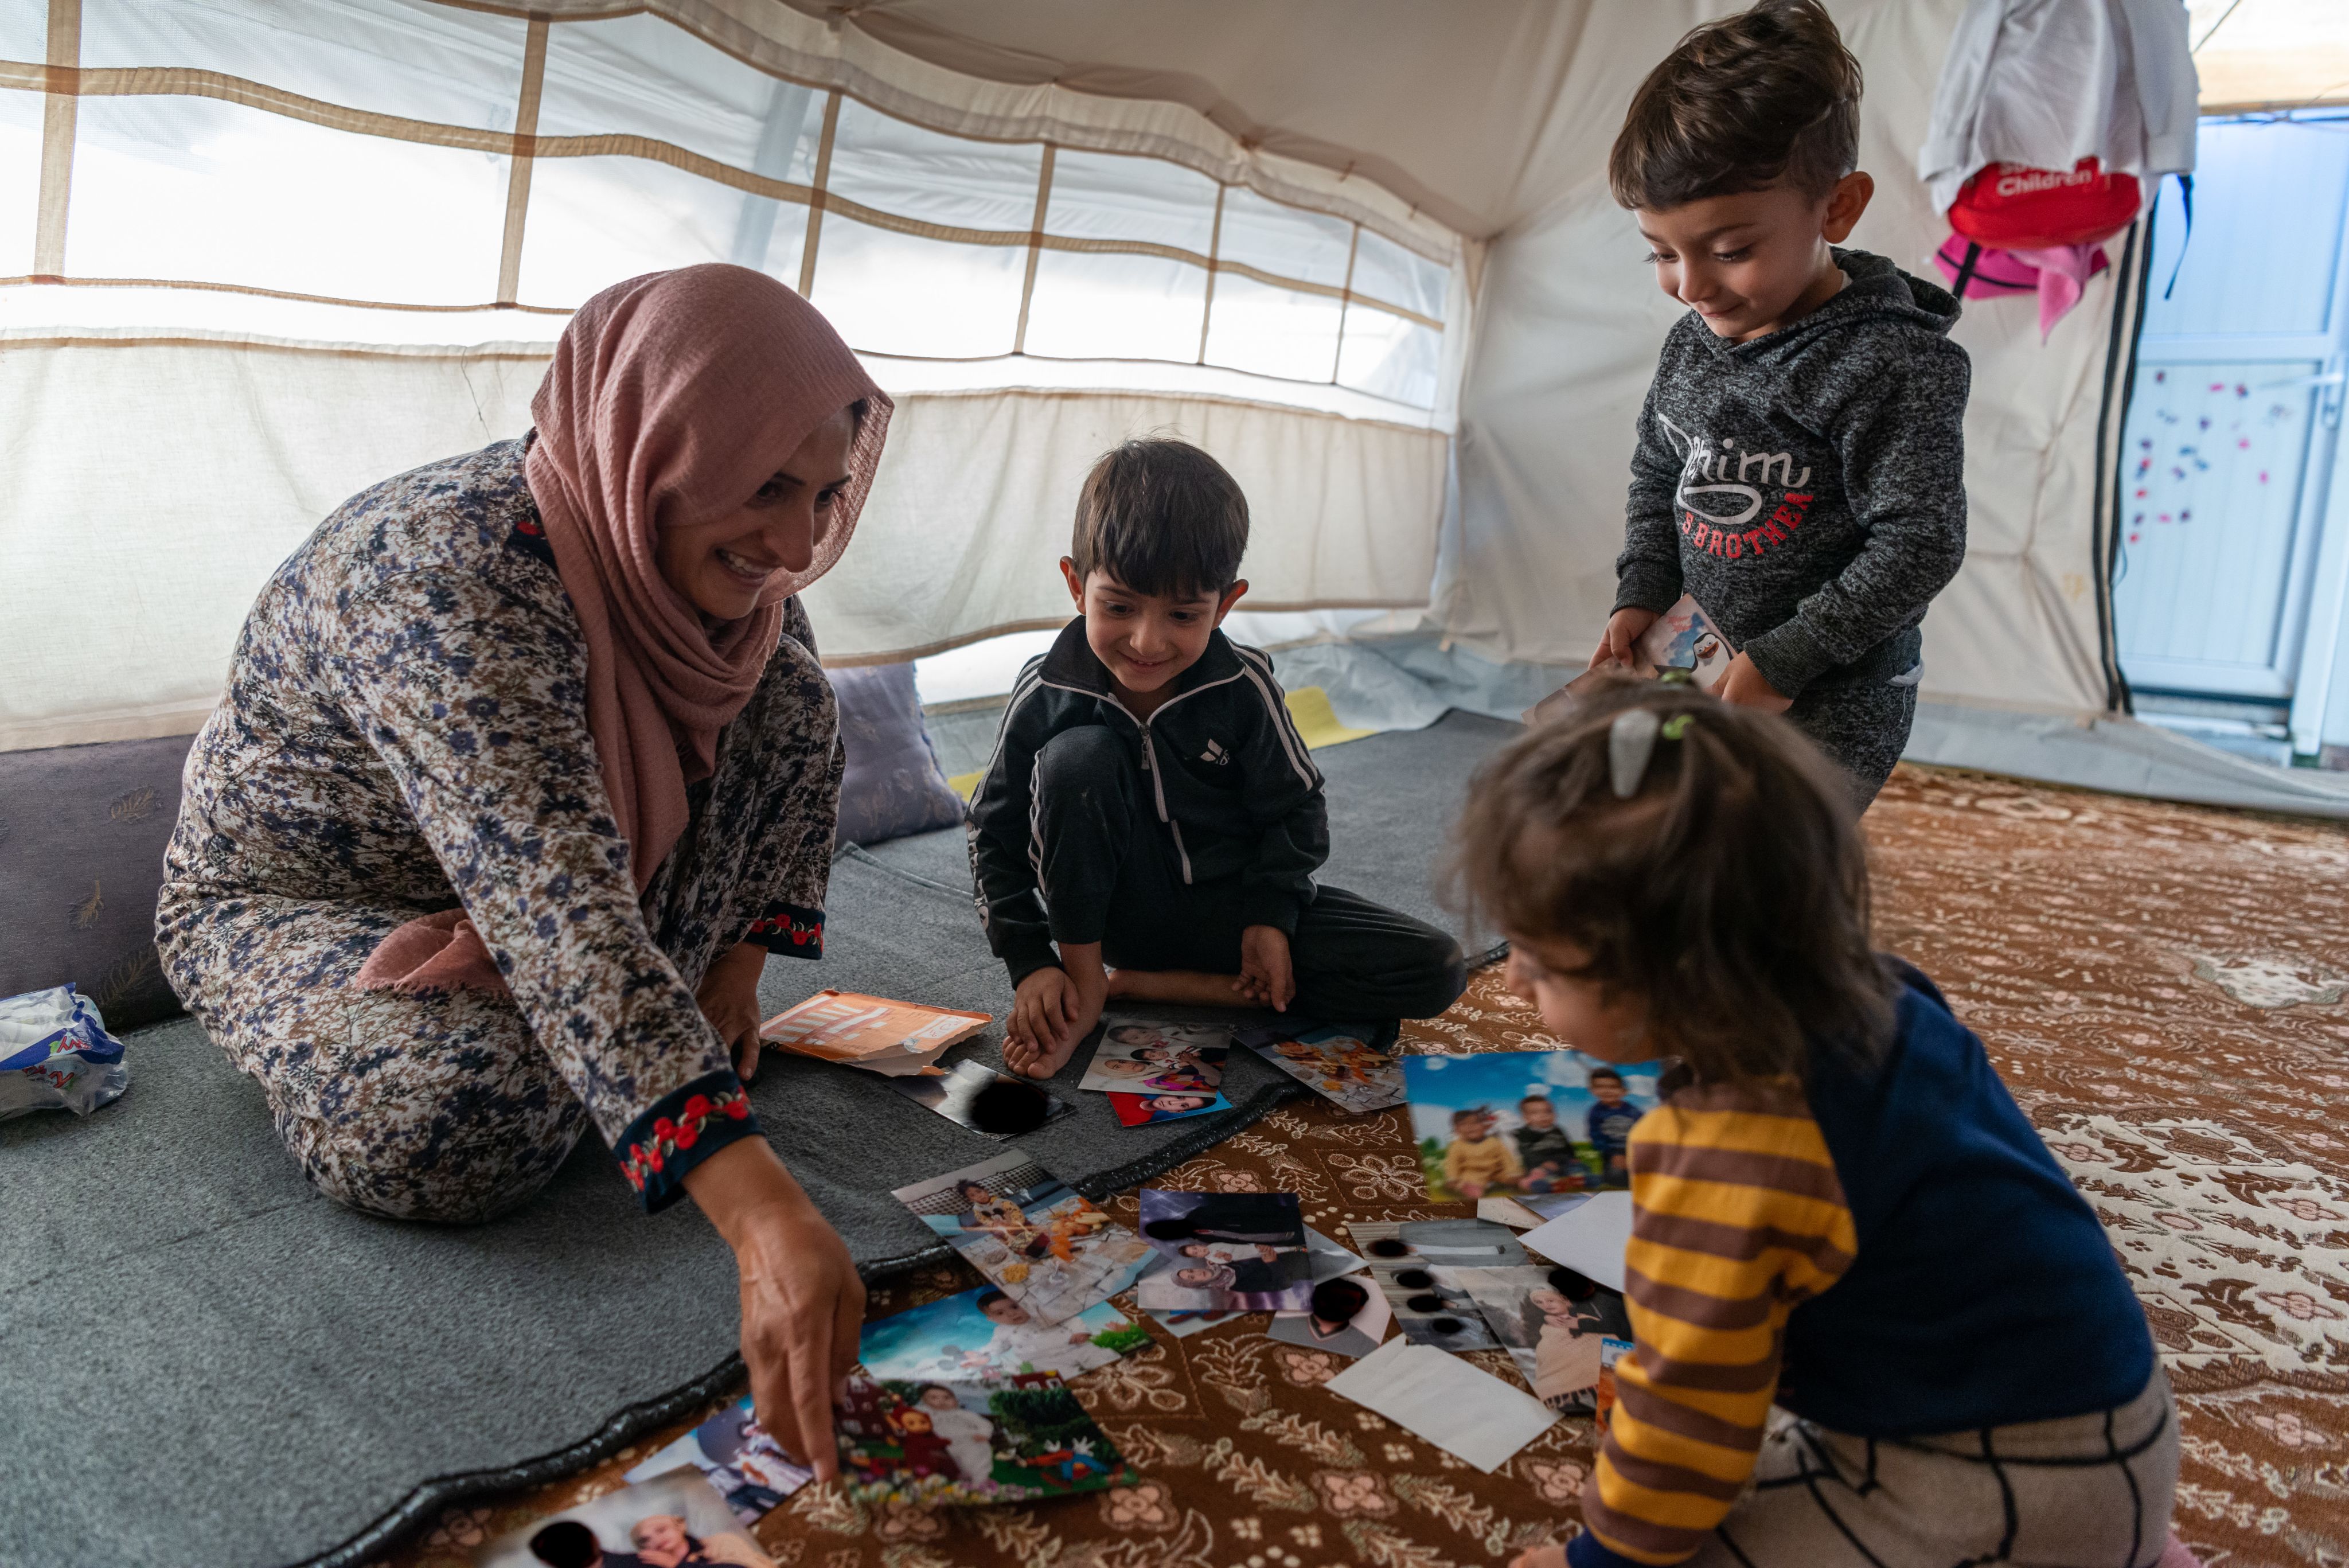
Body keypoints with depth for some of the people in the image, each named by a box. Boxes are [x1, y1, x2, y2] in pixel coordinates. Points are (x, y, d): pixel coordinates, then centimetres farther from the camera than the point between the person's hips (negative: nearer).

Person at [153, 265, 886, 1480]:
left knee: (785, 699, -13)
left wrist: (737, 960, -8)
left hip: (509, 890, 6)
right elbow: (551, 900, -49)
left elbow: (802, 747, 2)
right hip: (288, 897, -5)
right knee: (465, 1127, -35)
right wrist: (762, 1215, -57)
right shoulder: (444, 571, -37)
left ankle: (668, 1032, -4)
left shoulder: (697, 550, -14)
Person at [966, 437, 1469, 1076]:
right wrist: (1031, 961, -15)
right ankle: (1085, 985, -14)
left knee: (1436, 973, -16)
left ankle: (1148, 983, -15)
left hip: (1231, 900, 3)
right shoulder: (1048, 693, -16)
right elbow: (995, 833, -8)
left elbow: (1295, 808, -3)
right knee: (1078, 756, -30)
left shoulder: (1243, 686, -15)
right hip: (1117, 906, -2)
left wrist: (1271, 914, -14)